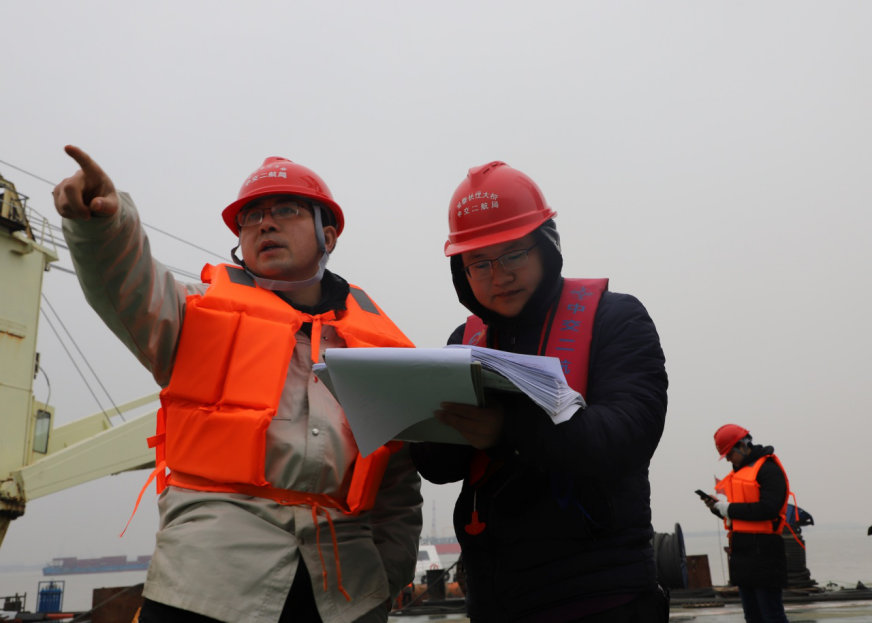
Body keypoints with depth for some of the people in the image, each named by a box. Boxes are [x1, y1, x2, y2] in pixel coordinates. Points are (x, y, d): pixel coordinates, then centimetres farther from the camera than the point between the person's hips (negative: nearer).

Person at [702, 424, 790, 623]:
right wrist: (717, 506, 1)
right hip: (742, 552, 9)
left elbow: (768, 509, -22)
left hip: (763, 553, -9)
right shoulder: (739, 472, 17)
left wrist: (729, 508, -16)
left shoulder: (768, 469, -9)